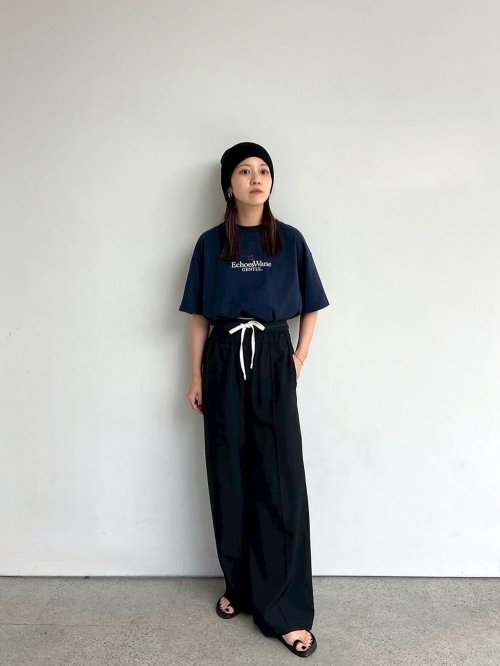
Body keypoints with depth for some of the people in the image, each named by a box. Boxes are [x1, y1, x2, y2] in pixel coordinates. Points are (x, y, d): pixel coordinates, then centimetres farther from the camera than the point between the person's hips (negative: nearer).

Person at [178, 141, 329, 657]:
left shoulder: (290, 241, 4)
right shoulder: (210, 243, 5)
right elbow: (199, 315, 6)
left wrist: (300, 359, 2)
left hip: (272, 361, -1)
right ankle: (239, 585, 26)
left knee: (279, 482, -3)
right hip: (225, 362, 1)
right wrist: (197, 376, 3)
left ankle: (284, 609, 7)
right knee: (230, 478, 7)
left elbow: (311, 306, 11)